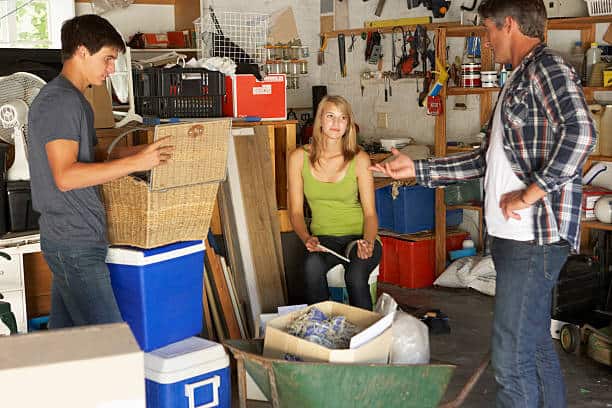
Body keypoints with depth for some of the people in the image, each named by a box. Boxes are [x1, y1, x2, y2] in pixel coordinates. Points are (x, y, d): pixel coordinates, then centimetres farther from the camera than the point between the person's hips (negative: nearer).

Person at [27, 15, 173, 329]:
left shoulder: (72, 99, 18)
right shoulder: (60, 101, -15)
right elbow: (65, 176, -23)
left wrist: (141, 151, 15)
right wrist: (134, 162, -24)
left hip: (66, 240, 10)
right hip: (76, 243, -10)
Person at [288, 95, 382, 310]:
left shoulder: (359, 159, -3)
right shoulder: (299, 158, -1)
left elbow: (370, 212, -3)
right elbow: (296, 211, 1)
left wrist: (368, 242, -23)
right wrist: (306, 238, -18)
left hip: (358, 236, -1)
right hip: (323, 238, 1)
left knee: (356, 274, -32)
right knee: (313, 266, -33)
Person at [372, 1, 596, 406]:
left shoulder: (546, 66, -10)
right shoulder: (518, 82, 21)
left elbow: (580, 132, -29)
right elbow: (486, 160, 25)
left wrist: (530, 193, -22)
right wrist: (417, 168, 22)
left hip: (535, 236, -10)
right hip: (514, 235, 10)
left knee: (512, 357, -8)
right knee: (537, 345, 17)